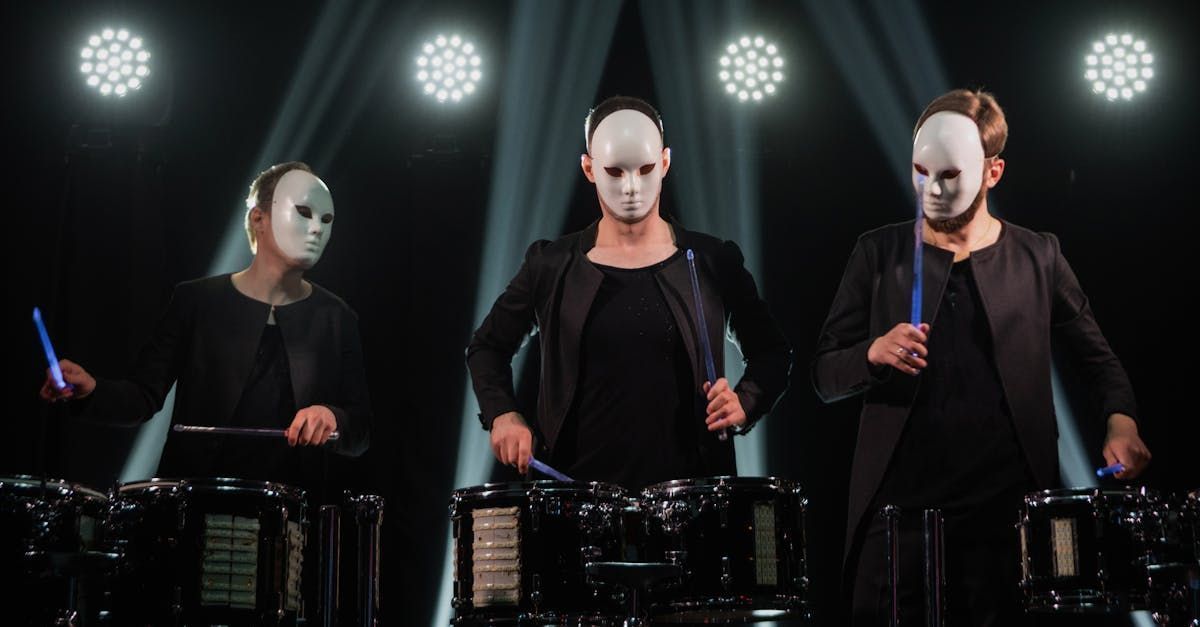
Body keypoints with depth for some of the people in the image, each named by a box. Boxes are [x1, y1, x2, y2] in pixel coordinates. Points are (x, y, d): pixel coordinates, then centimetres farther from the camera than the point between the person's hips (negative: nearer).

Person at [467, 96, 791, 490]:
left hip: (688, 485, 0)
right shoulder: (553, 267, 4)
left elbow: (772, 353, 13)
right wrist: (502, 414, 0)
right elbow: (487, 347, 16)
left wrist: (744, 402, -5)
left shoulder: (712, 263, 3)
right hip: (579, 484, 0)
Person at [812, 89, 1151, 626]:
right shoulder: (879, 254, 7)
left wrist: (1120, 419, -6)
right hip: (900, 506, 0)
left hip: (1007, 507, 0)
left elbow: (1097, 358, 13)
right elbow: (825, 376, 7)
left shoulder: (1037, 258, 7)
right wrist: (873, 354, -14)